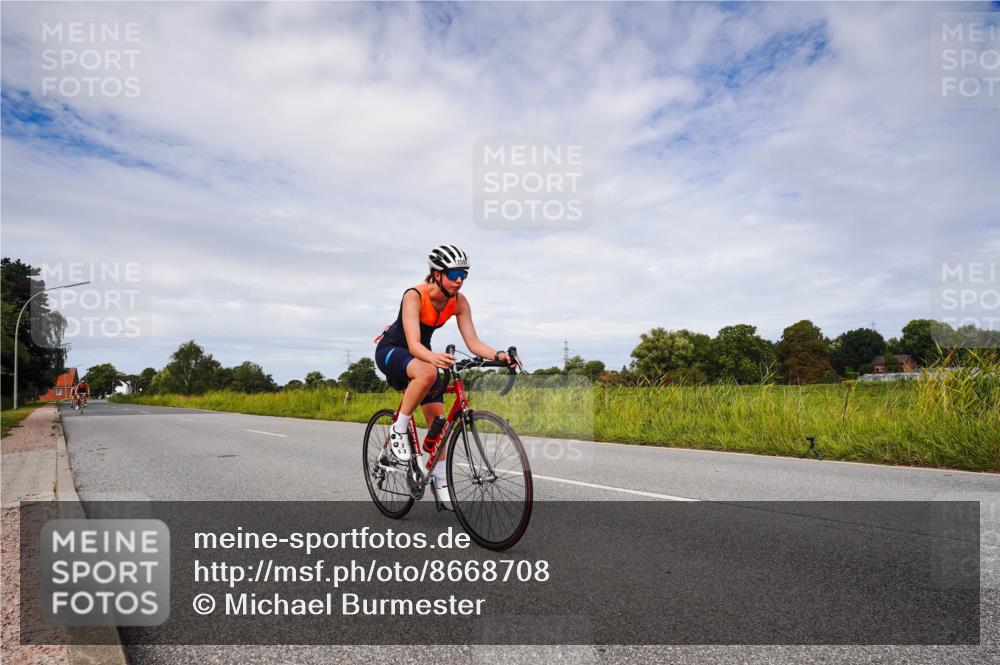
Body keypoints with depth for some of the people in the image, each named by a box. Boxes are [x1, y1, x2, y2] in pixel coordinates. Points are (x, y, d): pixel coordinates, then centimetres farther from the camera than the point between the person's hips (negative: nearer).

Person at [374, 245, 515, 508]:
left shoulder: (459, 302, -14)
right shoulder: (414, 296, -30)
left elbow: (473, 342, -18)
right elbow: (413, 344, -40)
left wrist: (498, 355, -37)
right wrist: (433, 357, -61)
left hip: (421, 355, 6)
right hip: (391, 350, -5)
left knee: (438, 419, -2)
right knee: (427, 373, -39)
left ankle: (440, 480, 13)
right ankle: (398, 429, -19)